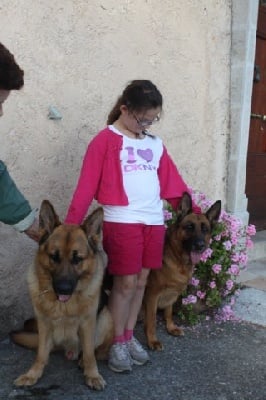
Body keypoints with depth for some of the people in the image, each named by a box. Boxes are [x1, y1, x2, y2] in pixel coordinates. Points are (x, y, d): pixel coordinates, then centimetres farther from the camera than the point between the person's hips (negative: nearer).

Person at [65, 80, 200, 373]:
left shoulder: (155, 144, 14)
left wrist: (193, 212, 13)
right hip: (122, 222, -5)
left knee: (141, 281, 11)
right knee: (125, 283, -1)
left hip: (154, 222, 6)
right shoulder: (106, 140, -4)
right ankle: (117, 343, 16)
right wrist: (71, 224, -15)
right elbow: (87, 185, -9)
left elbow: (173, 184, 16)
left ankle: (129, 337, 26)